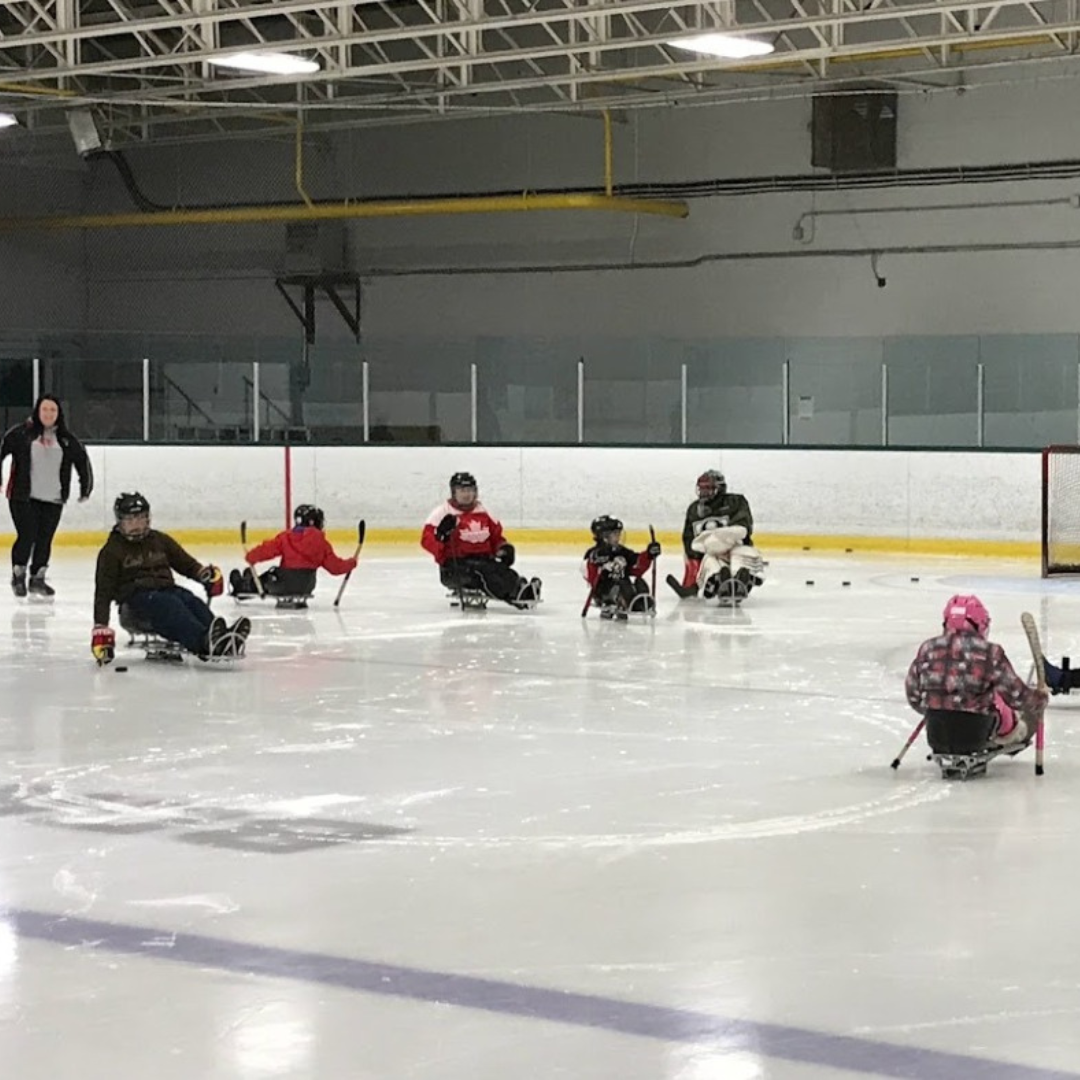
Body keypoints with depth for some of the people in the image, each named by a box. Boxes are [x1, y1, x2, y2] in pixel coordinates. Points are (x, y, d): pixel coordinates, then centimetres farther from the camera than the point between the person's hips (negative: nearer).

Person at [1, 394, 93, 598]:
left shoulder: (67, 440, 6)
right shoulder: (21, 433, -4)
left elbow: (82, 461, 16)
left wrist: (86, 488, 19)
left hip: (53, 499, 3)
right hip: (23, 497, -3)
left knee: (44, 540, 5)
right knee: (27, 536, -8)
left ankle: (37, 578, 19)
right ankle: (18, 576, 11)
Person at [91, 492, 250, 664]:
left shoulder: (160, 540, 19)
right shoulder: (112, 551, 4)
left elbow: (186, 563, 23)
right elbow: (103, 591, 1)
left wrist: (206, 574, 0)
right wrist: (101, 628, -8)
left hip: (166, 589, 5)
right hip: (135, 597, -5)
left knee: (192, 602, -28)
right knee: (171, 606, -35)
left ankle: (221, 639, -55)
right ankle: (206, 643, -63)